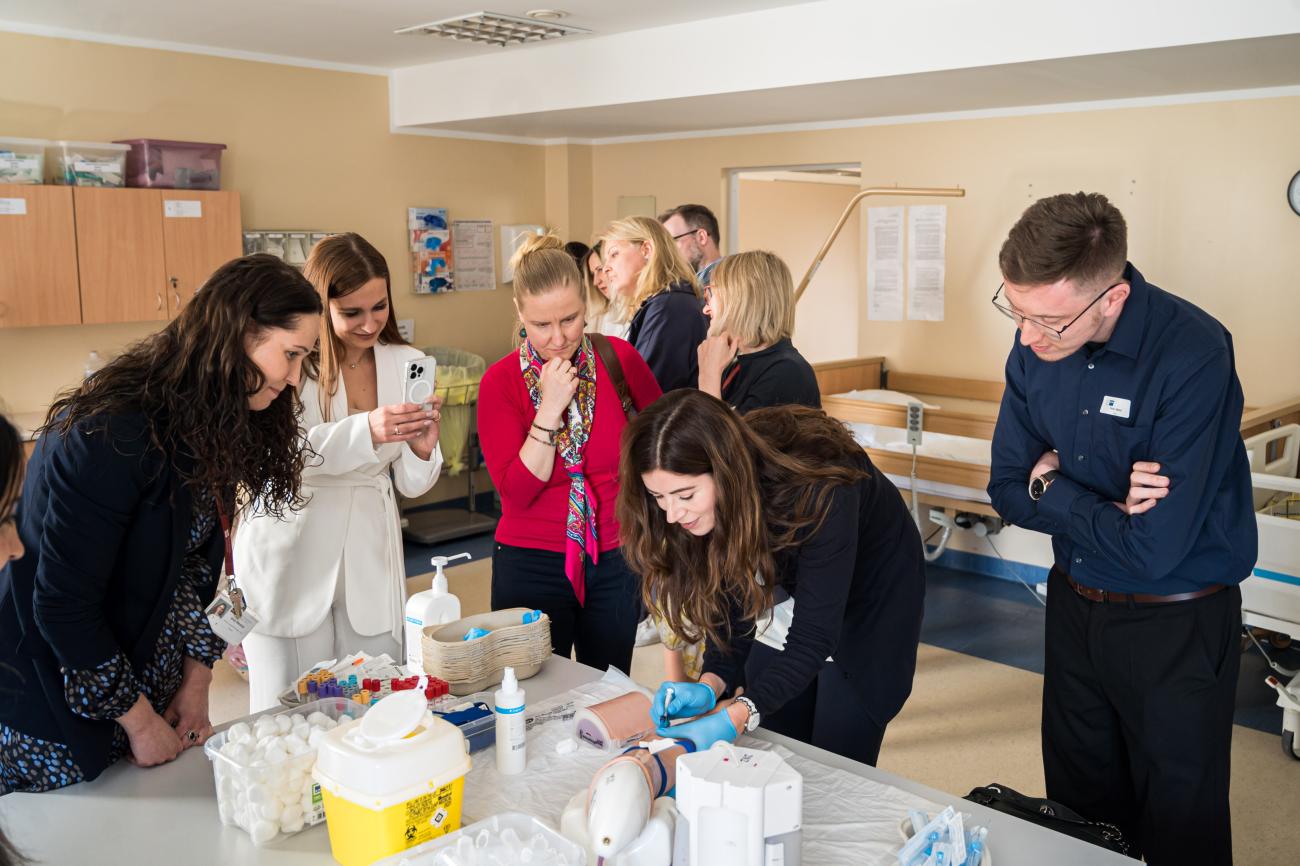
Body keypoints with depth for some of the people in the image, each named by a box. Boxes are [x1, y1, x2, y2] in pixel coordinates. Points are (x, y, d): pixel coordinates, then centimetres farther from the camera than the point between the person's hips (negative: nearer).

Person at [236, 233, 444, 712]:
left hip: (371, 557, 4)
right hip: (291, 555, -3)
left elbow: (412, 485, 6)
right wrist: (366, 431, -37)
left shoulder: (406, 364, 4)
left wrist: (422, 449, -16)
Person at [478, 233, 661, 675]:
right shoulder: (500, 381, -9)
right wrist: (550, 408, -21)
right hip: (532, 567, -1)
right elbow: (516, 492, -14)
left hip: (615, 560, 2)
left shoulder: (620, 358, -5)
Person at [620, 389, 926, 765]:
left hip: (871, 593, -4)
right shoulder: (710, 501, -23)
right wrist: (712, 684, -30)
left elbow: (814, 635, -37)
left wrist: (736, 716, -47)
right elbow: (730, 603, -14)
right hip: (792, 577, 5)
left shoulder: (818, 494, -39)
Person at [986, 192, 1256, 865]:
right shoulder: (1037, 344, -8)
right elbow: (1009, 492, -1)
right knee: (1078, 811, 22)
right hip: (1073, 605, 5)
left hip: (1177, 627, -5)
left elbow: (1153, 550, -29)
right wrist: (1102, 508, -19)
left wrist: (1053, 486, -15)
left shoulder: (1193, 355, -27)